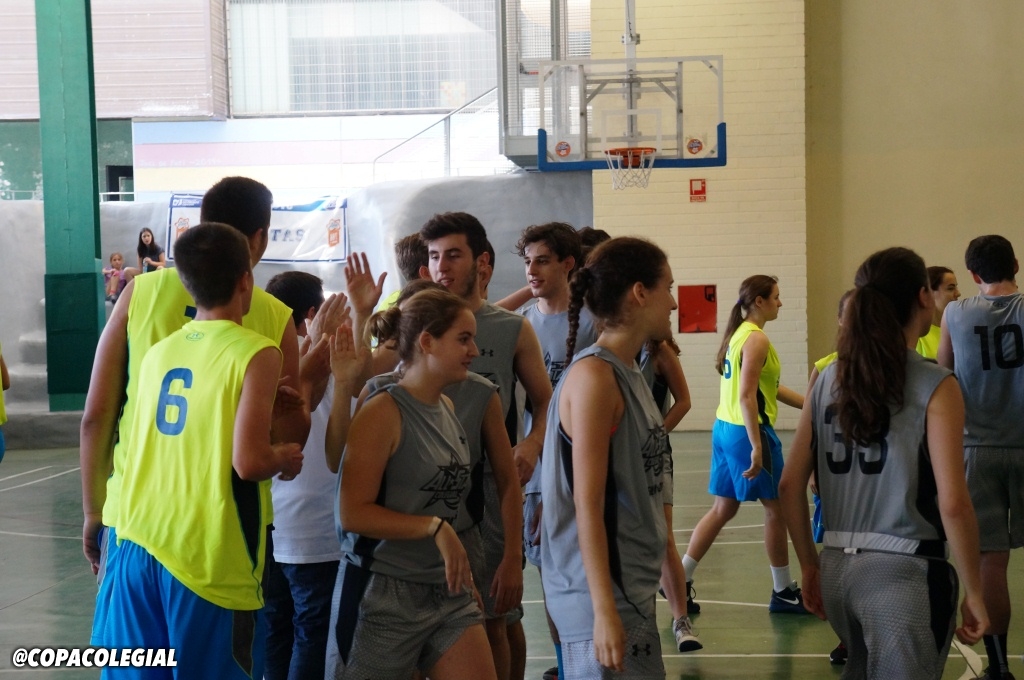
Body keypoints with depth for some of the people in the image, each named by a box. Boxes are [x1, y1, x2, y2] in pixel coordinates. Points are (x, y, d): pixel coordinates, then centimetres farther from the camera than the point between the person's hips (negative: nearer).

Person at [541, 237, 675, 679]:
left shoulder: (627, 372, 10)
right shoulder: (594, 376, -17)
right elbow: (587, 505, -20)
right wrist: (604, 610, -21)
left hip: (632, 586, 9)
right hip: (602, 594, -9)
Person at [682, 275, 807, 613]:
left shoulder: (739, 334, 13)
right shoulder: (756, 339, -15)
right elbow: (747, 396, -22)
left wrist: (809, 404, 23)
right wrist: (757, 447, -25)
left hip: (725, 429, 9)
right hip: (748, 431, -9)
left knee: (723, 509, 14)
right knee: (776, 509, 4)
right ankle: (783, 592, 13)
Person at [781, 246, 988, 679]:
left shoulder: (829, 380, 6)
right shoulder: (934, 387, -9)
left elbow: (790, 485, 7)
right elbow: (952, 503, -14)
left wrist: (810, 565, 17)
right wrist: (973, 591, -4)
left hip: (837, 568, 6)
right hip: (904, 572, -6)